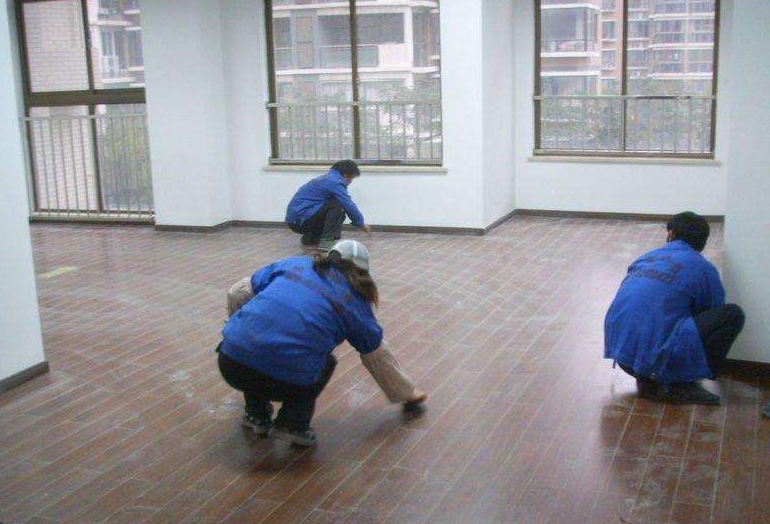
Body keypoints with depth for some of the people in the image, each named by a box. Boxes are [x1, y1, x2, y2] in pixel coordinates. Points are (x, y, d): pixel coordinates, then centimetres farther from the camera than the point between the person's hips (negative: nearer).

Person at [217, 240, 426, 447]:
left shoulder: (294, 264, 22)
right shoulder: (354, 301, 16)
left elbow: (237, 294, 24)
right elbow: (379, 357, 26)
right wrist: (408, 394, 42)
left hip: (230, 361, 3)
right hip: (286, 380, -3)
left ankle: (257, 415, 27)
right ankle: (293, 422, 9)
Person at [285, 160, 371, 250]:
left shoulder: (326, 178, 19)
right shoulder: (334, 182, -12)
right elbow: (350, 206, -10)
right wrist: (362, 224, 5)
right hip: (300, 218, -10)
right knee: (337, 205, -16)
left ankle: (310, 238, 17)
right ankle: (326, 241, -16)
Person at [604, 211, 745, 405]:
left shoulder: (645, 258, 22)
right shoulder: (703, 269, 6)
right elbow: (715, 315, 20)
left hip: (619, 349, 6)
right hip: (654, 355, -6)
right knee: (733, 315, 2)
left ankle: (649, 380, 12)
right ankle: (682, 385, 2)